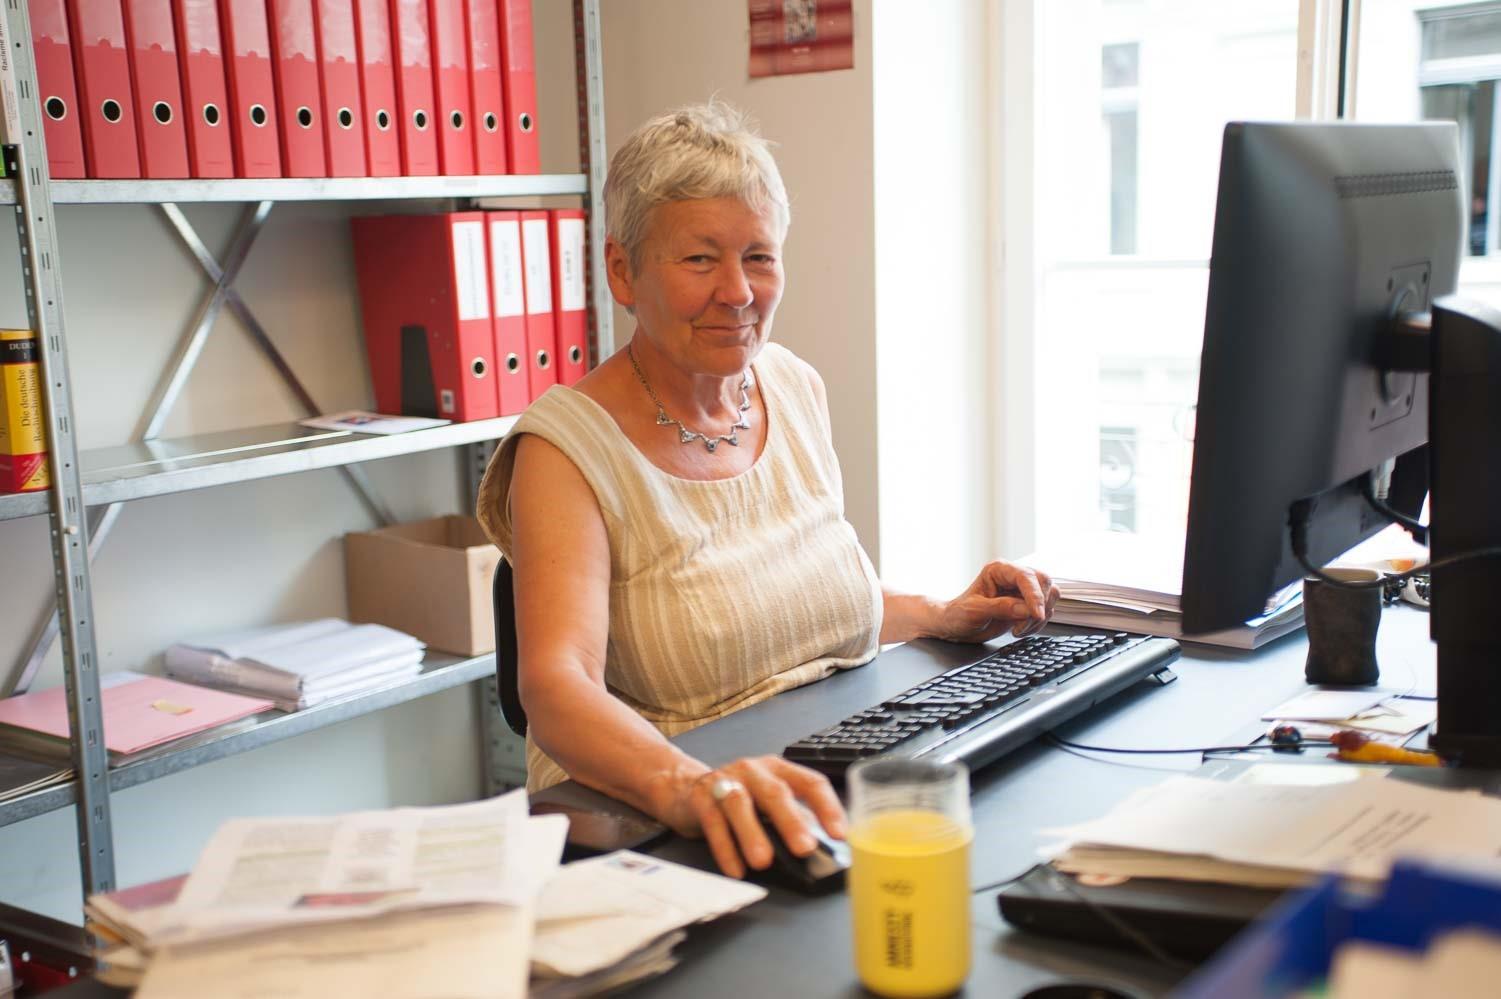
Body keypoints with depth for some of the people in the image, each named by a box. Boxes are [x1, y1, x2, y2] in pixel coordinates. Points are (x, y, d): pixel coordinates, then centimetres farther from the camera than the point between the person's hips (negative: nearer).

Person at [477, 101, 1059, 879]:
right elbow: (556, 685, -26)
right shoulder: (569, 445, -11)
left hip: (843, 801, 6)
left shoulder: (794, 387, 9)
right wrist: (686, 785, -44)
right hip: (649, 837, -5)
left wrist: (943, 617, 9)